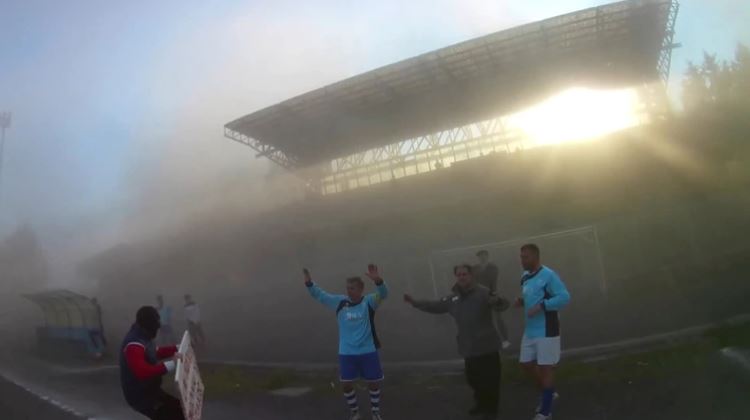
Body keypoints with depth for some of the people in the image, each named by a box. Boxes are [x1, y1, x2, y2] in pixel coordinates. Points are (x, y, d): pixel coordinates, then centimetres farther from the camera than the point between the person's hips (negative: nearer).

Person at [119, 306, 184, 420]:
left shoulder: (142, 338, 5)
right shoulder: (134, 345, -29)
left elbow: (156, 352, 25)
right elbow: (143, 372, -40)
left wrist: (176, 348, 15)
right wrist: (170, 364, -41)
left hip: (150, 391, 10)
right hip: (141, 396, -10)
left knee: (179, 409, 17)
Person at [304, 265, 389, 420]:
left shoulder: (369, 302, -9)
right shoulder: (340, 302, -2)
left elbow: (383, 294, -26)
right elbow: (320, 295, -2)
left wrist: (377, 280, -48)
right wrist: (309, 283, -21)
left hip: (368, 352, -2)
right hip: (346, 353, 2)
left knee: (373, 383, 10)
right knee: (346, 384, 8)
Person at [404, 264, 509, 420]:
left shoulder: (483, 292, -14)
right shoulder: (454, 297, 7)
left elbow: (503, 304, -25)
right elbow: (436, 306, 19)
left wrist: (497, 301, -49)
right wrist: (415, 302, 17)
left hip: (487, 345, -6)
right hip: (469, 347, 6)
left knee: (490, 378, 1)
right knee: (473, 378, 18)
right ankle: (482, 404, 39)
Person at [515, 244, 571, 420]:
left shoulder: (548, 275, -16)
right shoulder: (525, 277, 9)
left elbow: (564, 297, -22)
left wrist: (541, 306, -27)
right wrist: (522, 302, 0)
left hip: (546, 331, -8)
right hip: (530, 330, 8)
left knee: (545, 367, 1)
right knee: (526, 364, 14)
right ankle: (548, 393, 36)